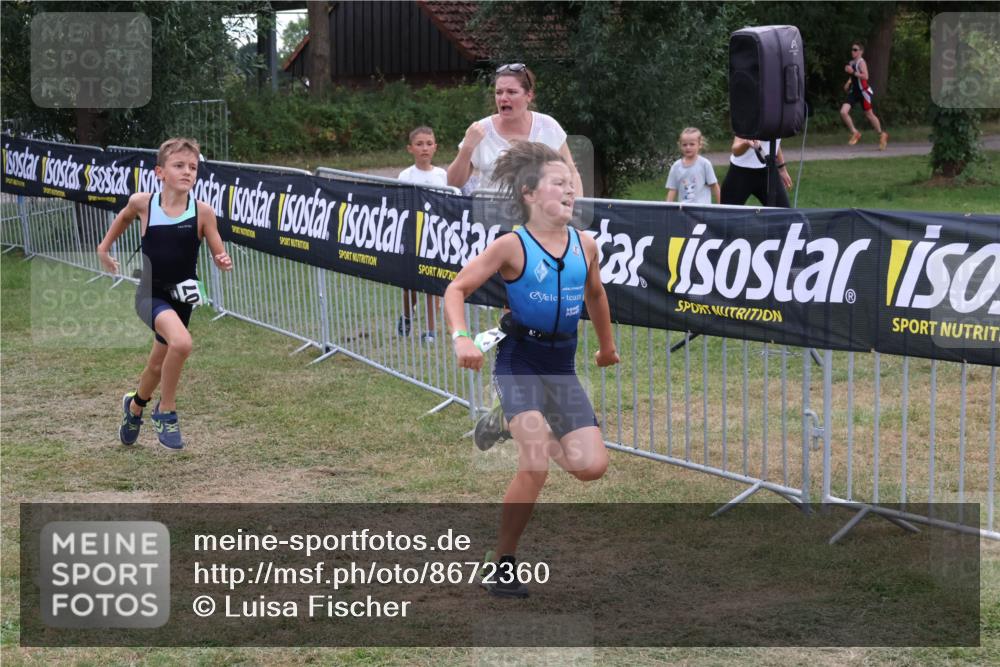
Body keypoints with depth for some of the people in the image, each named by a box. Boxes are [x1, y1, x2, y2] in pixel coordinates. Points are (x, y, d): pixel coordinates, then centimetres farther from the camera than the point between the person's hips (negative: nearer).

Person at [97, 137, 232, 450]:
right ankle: (166, 412, -8)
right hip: (151, 294, -3)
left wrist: (225, 262, -25)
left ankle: (134, 405, 55)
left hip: (181, 298, 3)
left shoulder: (202, 212, -11)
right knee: (181, 343, -31)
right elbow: (125, 216, 15)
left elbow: (219, 256, -4)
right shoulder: (142, 202, -10)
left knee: (158, 365, 21)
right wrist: (105, 246, 17)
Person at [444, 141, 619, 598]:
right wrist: (461, 338, -24)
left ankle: (514, 425, 22)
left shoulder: (585, 246, 3)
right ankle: (503, 564, -4)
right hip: (519, 361, -5)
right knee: (536, 465, -21)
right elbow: (456, 290, -8)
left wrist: (607, 345, 34)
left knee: (591, 466, -5)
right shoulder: (512, 246, -10)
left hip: (562, 367, 5)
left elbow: (595, 294, 24)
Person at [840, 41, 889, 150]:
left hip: (863, 91, -7)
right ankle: (855, 133, 2)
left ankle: (882, 135, 25)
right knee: (843, 112, -11)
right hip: (854, 91, 7)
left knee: (869, 115, 6)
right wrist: (849, 82, 15)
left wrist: (852, 72, -28)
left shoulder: (861, 62, -13)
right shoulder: (851, 63, 11)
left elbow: (865, 76, -27)